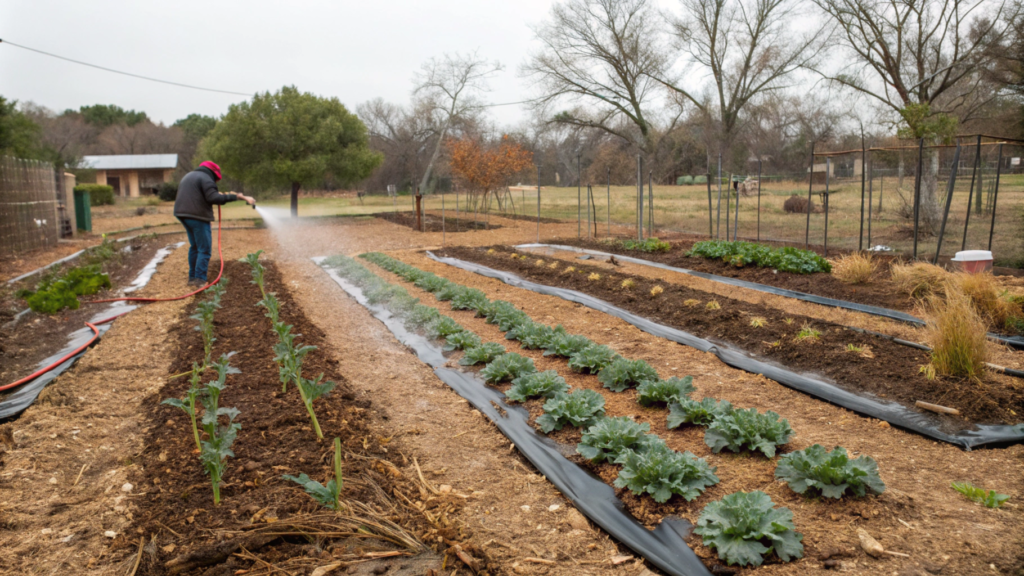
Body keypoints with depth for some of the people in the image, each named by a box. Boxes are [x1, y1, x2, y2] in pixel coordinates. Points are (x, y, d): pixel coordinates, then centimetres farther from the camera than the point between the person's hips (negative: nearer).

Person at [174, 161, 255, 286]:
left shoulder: (188, 176, 23)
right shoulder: (205, 178, -8)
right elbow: (214, 198, -21)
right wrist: (237, 196, -22)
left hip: (183, 214, 9)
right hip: (198, 216, -9)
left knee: (194, 246, 18)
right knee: (204, 249, -6)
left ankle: (192, 278, 19)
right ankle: (200, 279, -12)